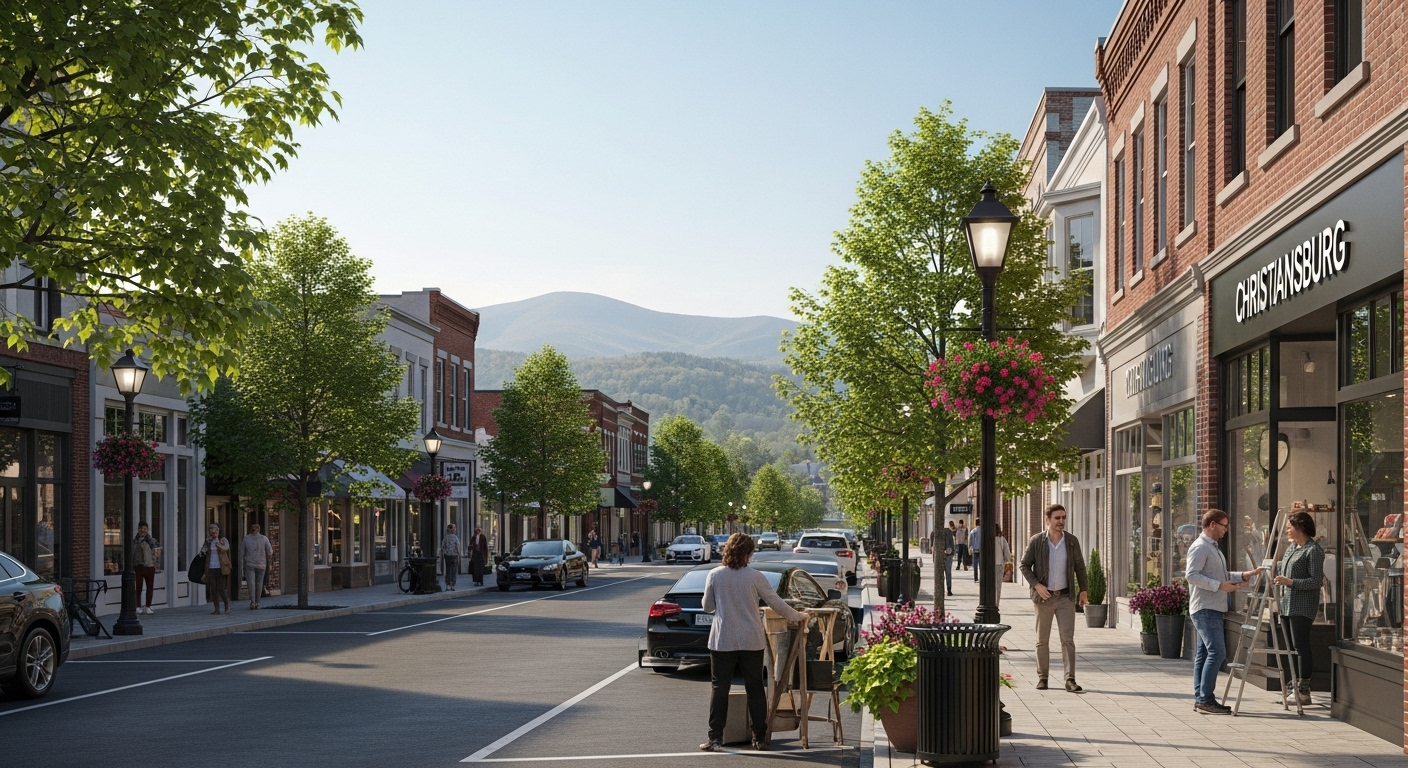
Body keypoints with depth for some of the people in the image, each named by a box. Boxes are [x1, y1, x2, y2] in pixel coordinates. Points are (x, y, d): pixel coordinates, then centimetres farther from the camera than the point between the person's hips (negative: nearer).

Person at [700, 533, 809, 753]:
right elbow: (777, 604, 0)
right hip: (751, 641, 0)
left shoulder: (714, 575, -4)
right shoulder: (755, 577, -7)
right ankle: (760, 738, 14)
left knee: (720, 688, 5)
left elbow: (707, 607, 5)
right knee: (755, 689, 9)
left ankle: (715, 738, 1)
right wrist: (799, 617, 16)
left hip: (722, 641, 0)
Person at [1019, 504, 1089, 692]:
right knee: (1042, 640, 8)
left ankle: (1070, 680, -7)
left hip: (1065, 596, 1)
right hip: (1044, 597, 0)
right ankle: (1042, 677, 19)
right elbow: (1024, 565, 0)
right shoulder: (1036, 541, -5)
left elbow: (1079, 566, 11)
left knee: (1068, 639, -6)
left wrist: (1083, 590, 8)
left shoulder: (1072, 541, 1)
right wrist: (1036, 585, -12)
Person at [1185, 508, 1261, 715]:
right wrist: (1220, 585, -22)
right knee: (1217, 652, -15)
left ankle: (1200, 699, 12)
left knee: (1203, 654, 10)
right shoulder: (1200, 547, -12)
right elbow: (1191, 575, -21)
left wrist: (1244, 575, 14)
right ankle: (1206, 700, -13)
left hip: (1213, 609, 10)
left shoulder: (1214, 548, 21)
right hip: (1205, 609, -10)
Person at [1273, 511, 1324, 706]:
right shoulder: (1291, 548, 16)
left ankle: (1304, 690, -6)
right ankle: (1294, 686, 16)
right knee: (1291, 647, 11)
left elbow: (1316, 581, -16)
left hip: (1302, 607, -9)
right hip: (1286, 604, 9)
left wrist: (1291, 582, -22)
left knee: (1301, 646, -8)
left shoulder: (1313, 550, -10)